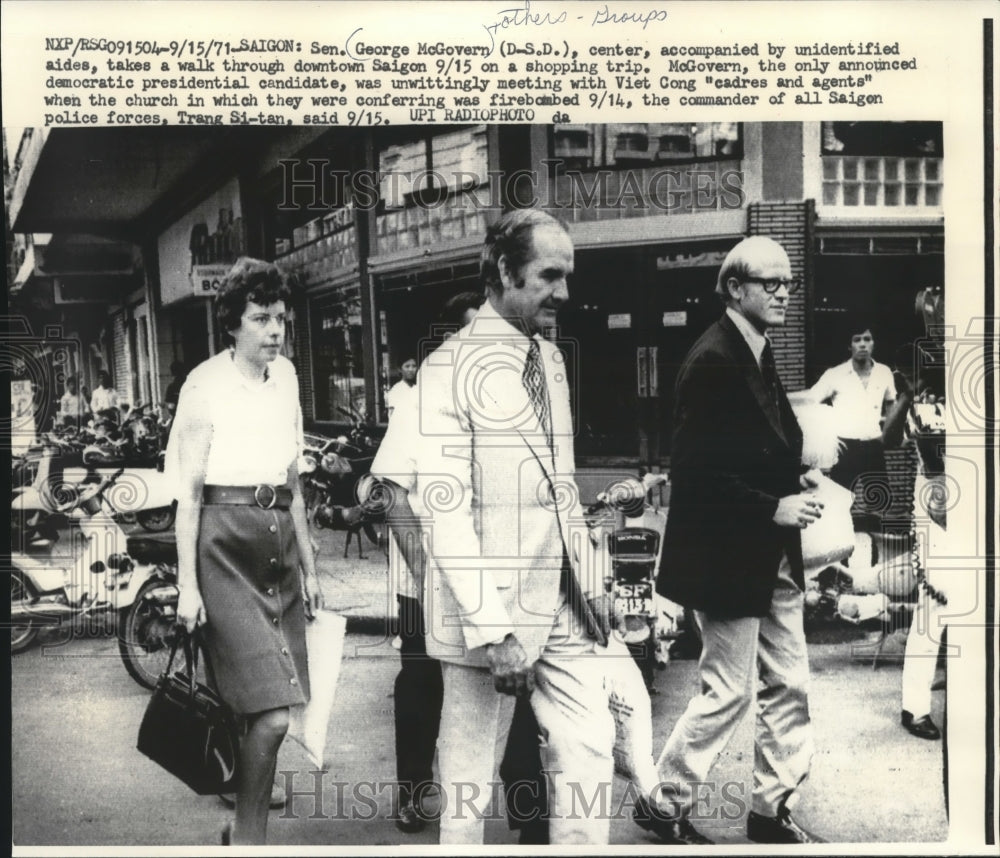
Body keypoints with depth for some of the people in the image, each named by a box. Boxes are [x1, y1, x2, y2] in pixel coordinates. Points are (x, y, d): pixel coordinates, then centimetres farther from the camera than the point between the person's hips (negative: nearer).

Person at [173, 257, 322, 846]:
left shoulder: (285, 376, 13)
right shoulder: (207, 383, -5)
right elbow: (188, 490, -6)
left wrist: (309, 566, 18)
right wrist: (187, 584, -10)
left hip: (278, 537, 6)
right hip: (225, 540, -6)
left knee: (264, 712, 7)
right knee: (272, 715, -12)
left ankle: (246, 834, 23)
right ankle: (248, 836, 8)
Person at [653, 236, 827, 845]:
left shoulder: (760, 353, 10)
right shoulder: (712, 361, -19)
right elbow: (695, 472, -23)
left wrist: (796, 479, 1)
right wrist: (772, 507, -23)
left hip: (774, 556, 9)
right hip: (728, 559, -9)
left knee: (789, 686, 14)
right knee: (730, 692, 2)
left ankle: (774, 810, 29)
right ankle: (669, 805, 22)